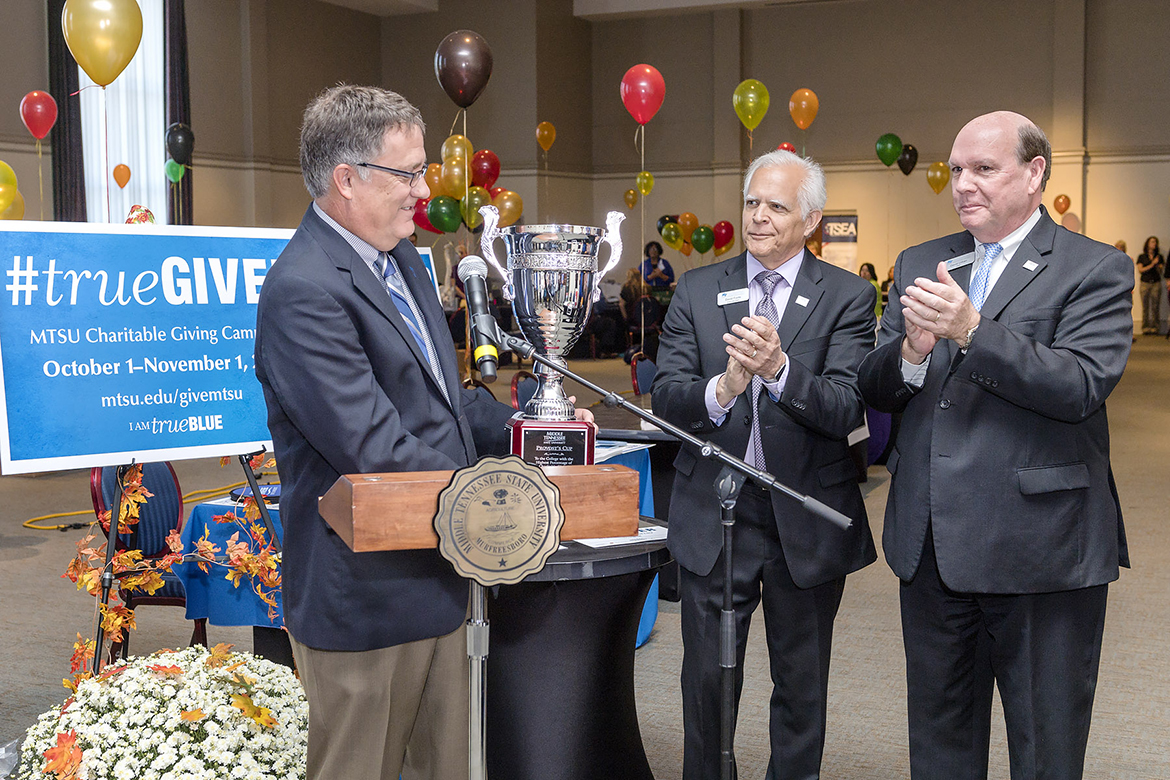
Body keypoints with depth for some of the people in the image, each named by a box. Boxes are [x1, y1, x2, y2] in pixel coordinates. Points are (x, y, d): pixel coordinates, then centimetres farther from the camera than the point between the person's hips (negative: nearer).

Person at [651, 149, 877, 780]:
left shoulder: (848, 296, -4)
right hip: (713, 514, 1)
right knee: (707, 682, 10)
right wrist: (721, 389, -27)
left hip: (807, 519, -1)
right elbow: (665, 398, -7)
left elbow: (846, 409, -16)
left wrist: (780, 368, -33)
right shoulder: (696, 290, 2)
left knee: (802, 687, 15)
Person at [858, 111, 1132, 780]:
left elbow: (1081, 387, -20)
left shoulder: (1097, 270, -6)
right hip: (933, 546, 5)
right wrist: (911, 352, -17)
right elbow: (876, 392, 5)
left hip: (1041, 547, -5)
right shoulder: (920, 265, 10)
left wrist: (972, 330, -27)